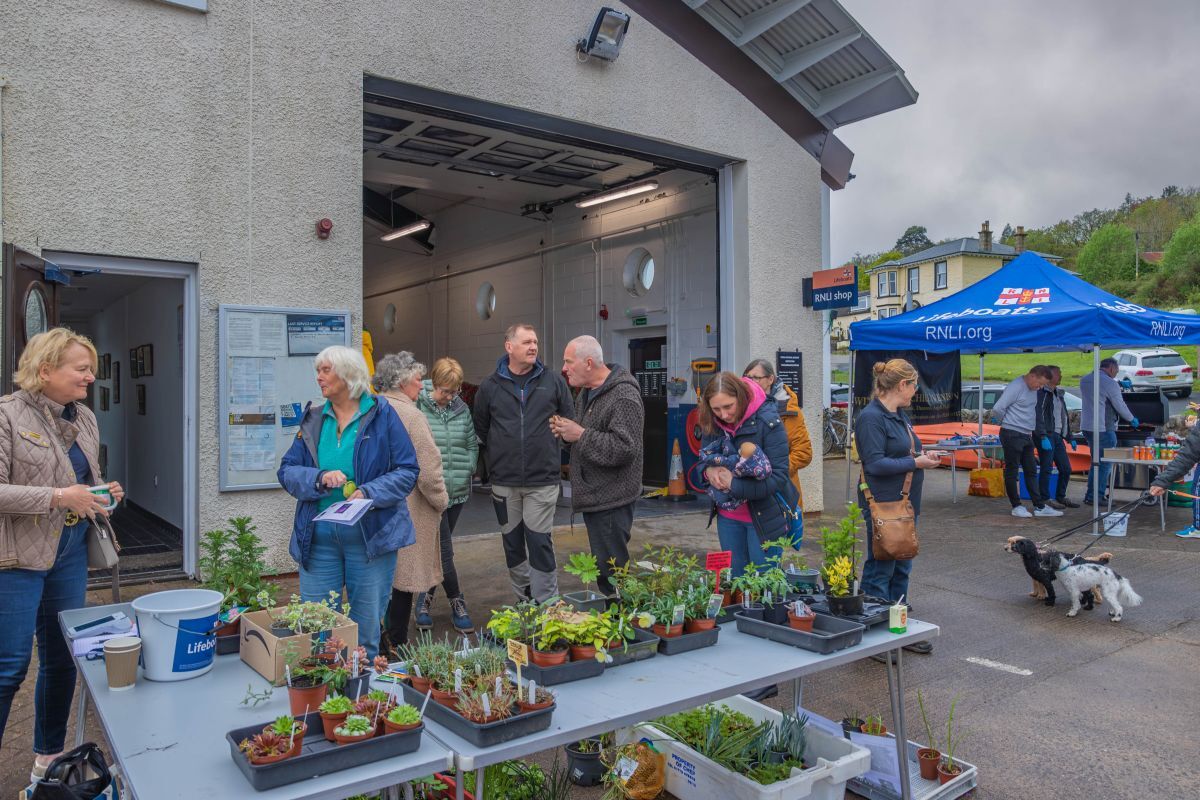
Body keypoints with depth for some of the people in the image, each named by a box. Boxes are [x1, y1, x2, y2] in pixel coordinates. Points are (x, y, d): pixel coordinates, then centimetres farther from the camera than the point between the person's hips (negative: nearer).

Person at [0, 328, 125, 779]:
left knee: (62, 660, 13)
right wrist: (59, 496, -24)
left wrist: (104, 493, 0)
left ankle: (48, 759, 29)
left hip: (71, 553, 6)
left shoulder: (85, 418, 8)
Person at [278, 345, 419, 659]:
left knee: (367, 627, 10)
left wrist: (370, 492, -21)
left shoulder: (382, 415, -3)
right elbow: (287, 471, 4)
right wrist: (318, 478, -16)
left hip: (371, 536, -3)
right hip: (317, 538, 3)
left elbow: (407, 471, -6)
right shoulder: (313, 419, 8)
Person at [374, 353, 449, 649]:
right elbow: (427, 469, -17)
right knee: (403, 577, 5)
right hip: (407, 509, -7)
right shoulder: (411, 415, -16)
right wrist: (441, 501, -3)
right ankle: (397, 643, 14)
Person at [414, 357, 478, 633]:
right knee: (443, 550, -4)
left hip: (457, 492, 5)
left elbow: (472, 445, 15)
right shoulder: (416, 408, -9)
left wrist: (467, 471, 4)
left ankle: (425, 599, 30)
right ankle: (457, 603, 11)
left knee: (437, 548, 15)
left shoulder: (462, 410, 8)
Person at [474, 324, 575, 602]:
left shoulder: (554, 381, 1)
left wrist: (554, 454, 5)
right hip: (504, 482, 2)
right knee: (512, 543, 12)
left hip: (543, 480, -2)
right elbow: (480, 431, 11)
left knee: (540, 542, -1)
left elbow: (570, 422, 8)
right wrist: (493, 463, 8)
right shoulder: (490, 386, 3)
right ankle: (523, 598, 28)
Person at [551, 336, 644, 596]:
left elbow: (624, 448, -27)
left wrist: (580, 435, -21)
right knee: (602, 566, 17)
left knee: (610, 570, -7)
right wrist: (565, 431, 5)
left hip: (611, 499, -10)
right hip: (594, 496, 10)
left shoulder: (623, 397, -17)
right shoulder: (586, 393, 15)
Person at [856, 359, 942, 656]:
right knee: (880, 570, -2)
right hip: (883, 506, -10)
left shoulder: (899, 416, 13)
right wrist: (916, 463, -17)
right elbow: (875, 464, -23)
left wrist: (924, 454, 6)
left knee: (901, 568, 17)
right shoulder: (871, 417, -17)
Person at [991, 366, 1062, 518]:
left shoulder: (1033, 389, 12)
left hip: (1026, 436, 9)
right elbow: (997, 410, -20)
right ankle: (1016, 506, 7)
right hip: (1012, 435, -9)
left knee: (1031, 471, 10)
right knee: (1012, 470, 0)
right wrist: (1008, 423, -4)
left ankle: (1040, 507, 15)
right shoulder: (1016, 387, -16)